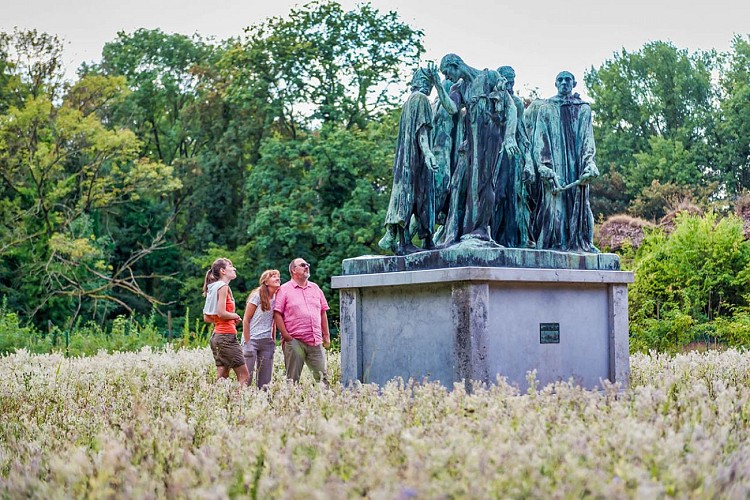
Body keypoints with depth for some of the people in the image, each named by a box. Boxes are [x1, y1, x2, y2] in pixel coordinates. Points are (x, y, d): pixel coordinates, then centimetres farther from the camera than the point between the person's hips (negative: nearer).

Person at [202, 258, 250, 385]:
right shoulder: (223, 286, -10)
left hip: (216, 335, 9)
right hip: (227, 335, -9)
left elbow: (207, 317, 19)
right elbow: (221, 313, -20)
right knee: (245, 377, -8)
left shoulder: (214, 288, 17)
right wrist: (235, 316, -3)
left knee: (223, 377, 7)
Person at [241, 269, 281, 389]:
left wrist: (274, 342, 10)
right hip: (252, 339, -6)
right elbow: (246, 320, -7)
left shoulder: (277, 298, 8)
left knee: (265, 379, 5)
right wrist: (247, 342, -11)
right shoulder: (257, 296, -7)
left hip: (267, 342, 6)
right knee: (246, 376, -9)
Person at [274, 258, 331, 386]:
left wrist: (326, 336, 14)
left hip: (316, 342, 4)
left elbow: (323, 312, 20)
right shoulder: (284, 289, 3)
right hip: (294, 341, -4)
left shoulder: (315, 288, 18)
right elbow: (277, 314, -3)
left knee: (322, 377, 0)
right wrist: (286, 336, -10)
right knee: (293, 379, -1)